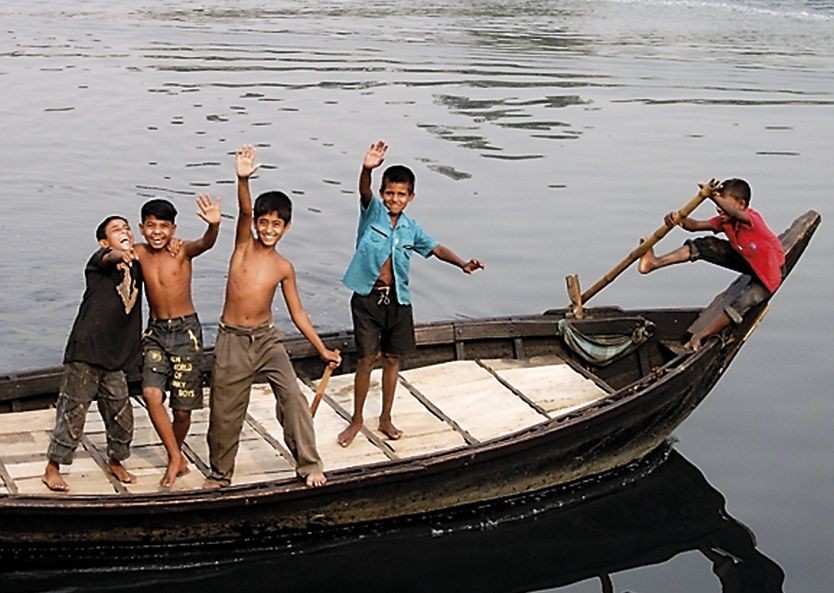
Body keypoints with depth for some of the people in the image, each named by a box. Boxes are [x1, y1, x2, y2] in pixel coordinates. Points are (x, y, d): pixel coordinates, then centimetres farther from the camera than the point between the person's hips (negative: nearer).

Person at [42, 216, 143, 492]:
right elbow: (106, 259, -33)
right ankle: (52, 468, 15)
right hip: (85, 351, -5)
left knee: (122, 415, 11)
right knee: (72, 412, 1)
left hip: (116, 357, 6)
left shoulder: (137, 265, 7)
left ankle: (115, 461, 34)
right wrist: (117, 255, -58)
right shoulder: (99, 262, -9)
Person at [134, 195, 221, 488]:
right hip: (156, 332, 3)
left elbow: (206, 244, -30)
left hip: (185, 331, -3)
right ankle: (176, 457, -2)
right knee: (151, 393, -17)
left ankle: (175, 455, 30)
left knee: (183, 408, 3)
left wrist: (214, 225, -53)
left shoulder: (182, 250, -11)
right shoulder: (138, 253, 1)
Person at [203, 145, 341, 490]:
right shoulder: (244, 245, -3)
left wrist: (323, 350, 6)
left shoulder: (283, 268, 2)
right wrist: (243, 179, -43)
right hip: (232, 340, -1)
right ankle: (220, 473, 26)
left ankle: (309, 465, -6)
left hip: (267, 338, 1)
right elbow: (244, 212, -23)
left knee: (292, 395, -16)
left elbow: (297, 313, 8)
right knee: (225, 410, 6)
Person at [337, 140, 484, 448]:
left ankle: (386, 419, 26)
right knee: (366, 358, -1)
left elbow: (435, 248, 11)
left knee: (392, 358, 12)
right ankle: (357, 420, 16)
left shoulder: (411, 228, 5)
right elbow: (364, 191, -29)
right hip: (368, 297, -4)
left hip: (398, 299, 4)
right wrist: (367, 169, -52)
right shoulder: (372, 211, -8)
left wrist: (462, 263, -7)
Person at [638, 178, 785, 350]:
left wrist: (715, 197, -74)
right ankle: (655, 262, -13)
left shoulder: (752, 219, -33)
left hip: (769, 272, -7)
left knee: (741, 304, -30)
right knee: (702, 246, -7)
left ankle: (700, 335, -25)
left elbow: (735, 213, -57)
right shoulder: (725, 221, -10)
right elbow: (696, 225, -16)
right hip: (747, 261, 7)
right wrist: (679, 220, -38)